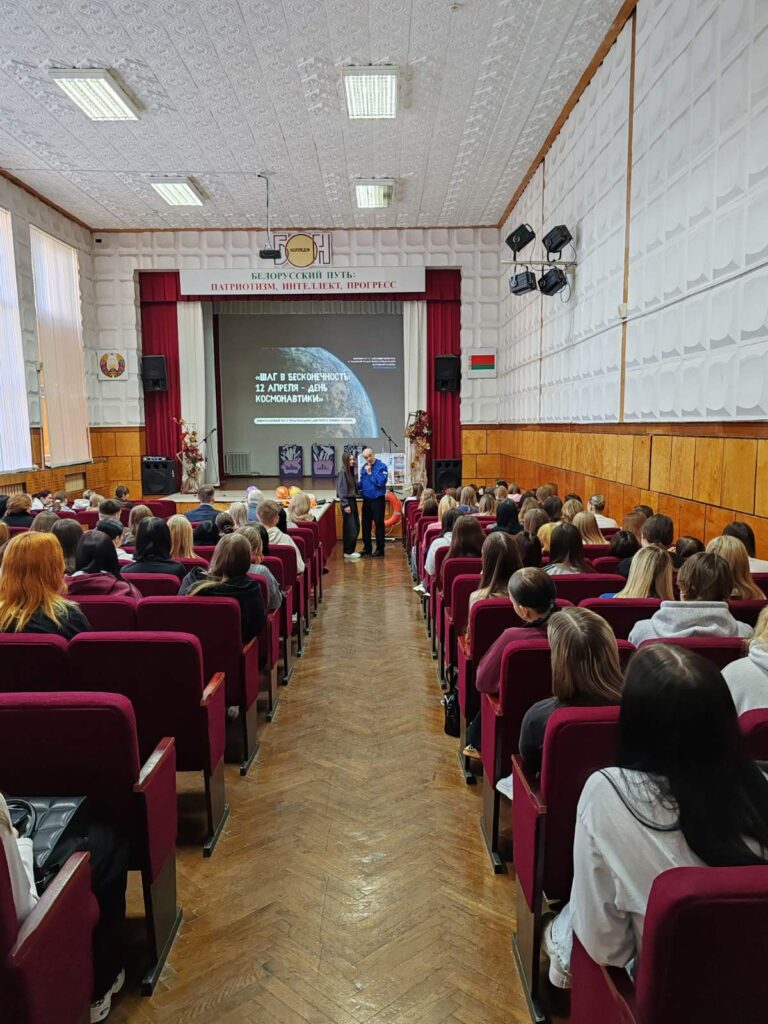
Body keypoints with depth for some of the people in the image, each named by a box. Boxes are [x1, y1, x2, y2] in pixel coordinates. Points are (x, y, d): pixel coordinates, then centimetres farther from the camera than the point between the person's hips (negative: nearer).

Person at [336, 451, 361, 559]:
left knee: (356, 527, 10)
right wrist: (345, 505, -18)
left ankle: (351, 550, 19)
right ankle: (348, 552, 4)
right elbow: (341, 490, -16)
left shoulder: (351, 472, 12)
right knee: (350, 528, -5)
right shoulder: (342, 472, -12)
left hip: (353, 500, 8)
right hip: (347, 502, -8)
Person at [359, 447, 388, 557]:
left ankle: (380, 549, 7)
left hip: (377, 499, -6)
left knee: (379, 524, 0)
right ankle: (367, 548, 21)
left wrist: (370, 473, -17)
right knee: (366, 524, 11)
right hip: (366, 499, 6)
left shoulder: (381, 466, -11)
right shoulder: (364, 467, 9)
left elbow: (381, 482, -21)